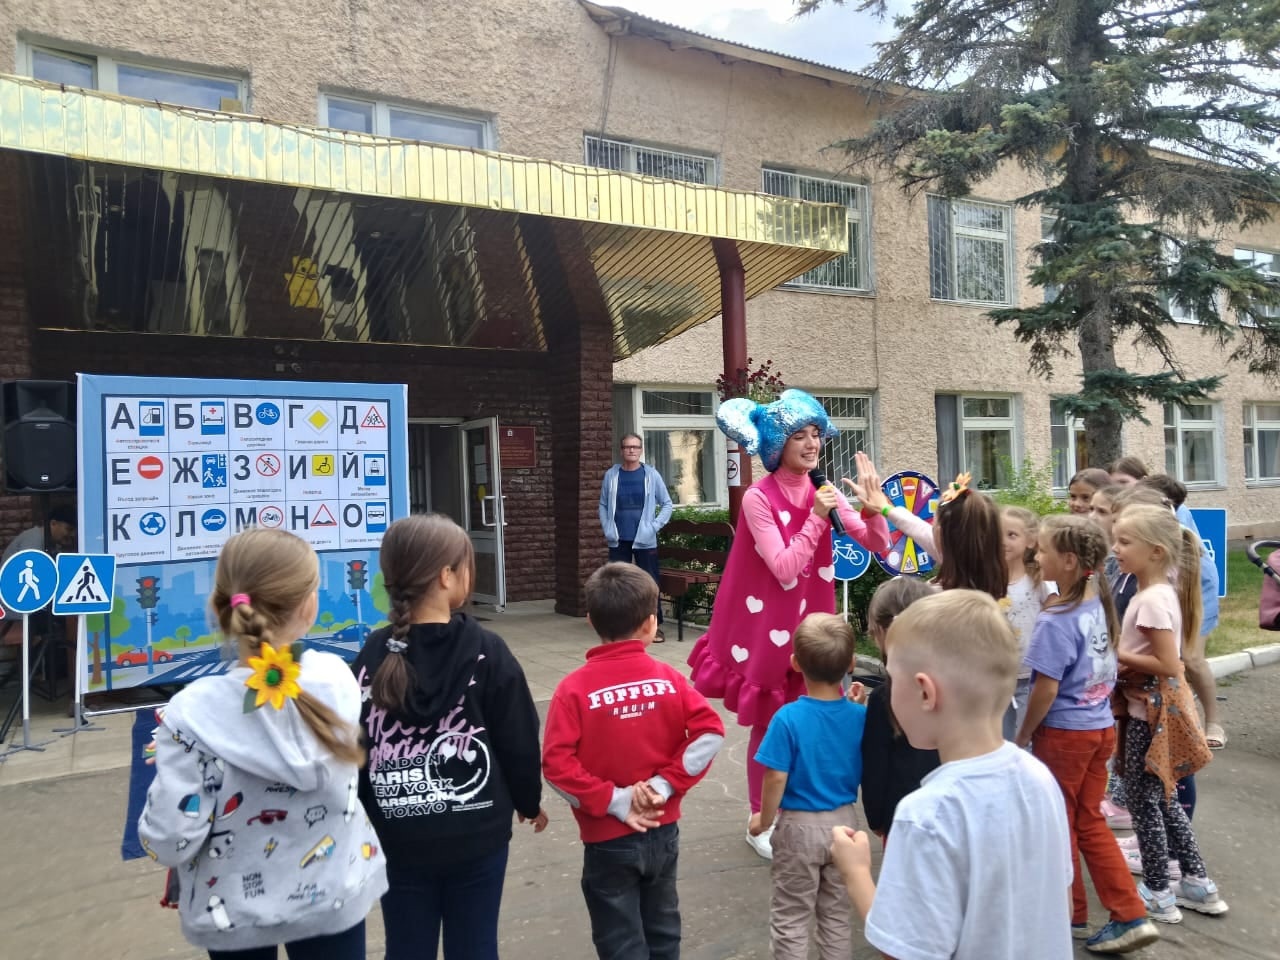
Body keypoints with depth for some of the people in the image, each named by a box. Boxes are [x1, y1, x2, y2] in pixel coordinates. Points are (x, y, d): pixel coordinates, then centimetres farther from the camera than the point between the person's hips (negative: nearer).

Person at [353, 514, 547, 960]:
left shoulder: (374, 655, -7)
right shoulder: (486, 651, -13)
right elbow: (519, 740, -7)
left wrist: (369, 817, 12)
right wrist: (529, 802, 10)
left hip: (400, 838, 2)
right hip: (477, 834, -2)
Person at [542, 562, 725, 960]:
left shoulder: (575, 688, -15)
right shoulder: (667, 678, -8)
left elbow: (557, 764, -21)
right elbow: (710, 731, -12)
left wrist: (613, 801, -14)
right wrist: (667, 783, -10)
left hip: (609, 839, -3)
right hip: (663, 831, 3)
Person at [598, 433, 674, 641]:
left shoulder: (651, 475, 0)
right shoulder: (611, 475, 4)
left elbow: (667, 504, 5)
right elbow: (603, 505, 11)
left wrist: (655, 526, -5)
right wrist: (607, 530, 1)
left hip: (645, 540, -2)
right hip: (618, 541, 2)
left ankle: (656, 626, 10)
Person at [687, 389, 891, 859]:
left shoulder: (823, 490, 0)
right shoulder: (759, 498, -17)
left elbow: (878, 545, -3)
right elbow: (784, 569, -21)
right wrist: (817, 518, -23)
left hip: (811, 620, 5)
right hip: (768, 625, -5)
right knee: (768, 724, 6)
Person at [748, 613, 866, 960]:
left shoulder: (788, 718, -23)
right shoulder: (860, 716, -11)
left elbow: (777, 778, -20)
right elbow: (867, 773, 1)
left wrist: (764, 819, -2)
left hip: (800, 826, -4)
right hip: (843, 822, 4)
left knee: (790, 918, 13)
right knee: (837, 914, 21)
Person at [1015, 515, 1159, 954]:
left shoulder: (1055, 621, -24)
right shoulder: (1100, 603, 0)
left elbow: (1046, 690, -21)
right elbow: (1108, 666, 12)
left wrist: (1022, 735, -9)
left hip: (1064, 733, -7)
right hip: (1101, 727, 7)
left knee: (1059, 824, 11)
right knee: (1090, 823, 19)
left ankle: (1071, 915, 27)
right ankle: (1131, 916, 18)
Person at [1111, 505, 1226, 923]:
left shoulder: (1152, 599, -23)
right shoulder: (1159, 593, 7)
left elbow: (1167, 664, -25)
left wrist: (1115, 655, -17)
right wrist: (1121, 656, 1)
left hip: (1151, 712, -10)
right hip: (1154, 708, 10)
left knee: (1143, 800, 4)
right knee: (1161, 797, 21)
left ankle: (1157, 894, 18)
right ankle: (1196, 882, 32)